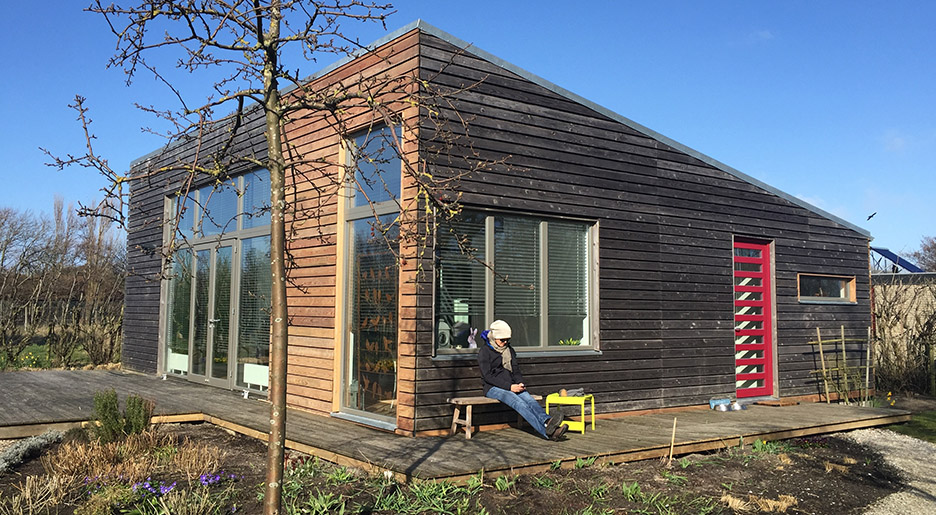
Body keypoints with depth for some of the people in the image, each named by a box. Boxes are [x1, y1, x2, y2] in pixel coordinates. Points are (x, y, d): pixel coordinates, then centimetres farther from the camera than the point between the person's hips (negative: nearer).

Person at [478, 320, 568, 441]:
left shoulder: (509, 350, 18)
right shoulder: (484, 351, -2)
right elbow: (488, 376, -11)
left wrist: (520, 383, -3)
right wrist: (509, 386, -19)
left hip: (512, 386, 6)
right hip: (493, 388, -6)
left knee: (529, 399, -28)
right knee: (518, 402, -34)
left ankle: (547, 421, -55)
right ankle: (546, 431, -55)